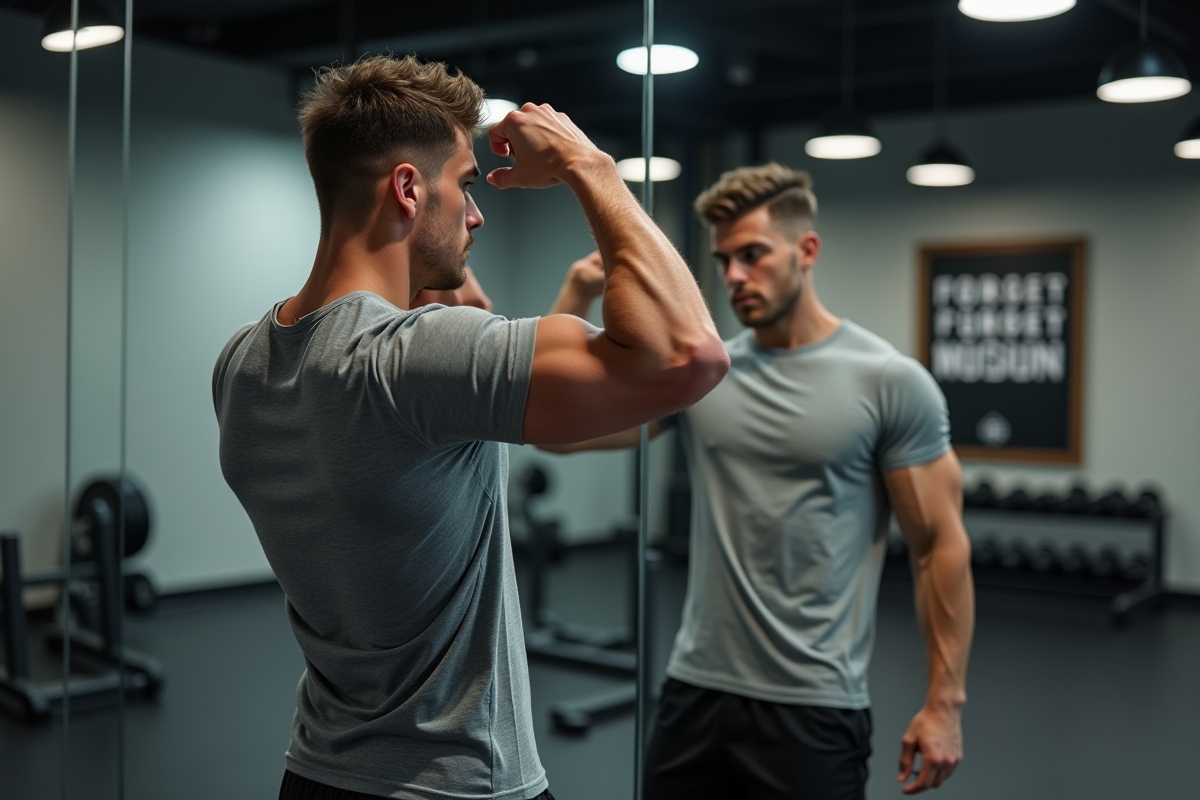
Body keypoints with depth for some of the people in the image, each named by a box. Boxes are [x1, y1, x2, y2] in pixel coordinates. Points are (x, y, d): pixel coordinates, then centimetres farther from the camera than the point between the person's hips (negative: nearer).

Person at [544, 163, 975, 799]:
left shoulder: (888, 382, -8)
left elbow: (939, 545, -6)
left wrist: (944, 702, -7)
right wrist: (576, 295, -8)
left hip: (814, 708, -4)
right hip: (694, 692, 5)